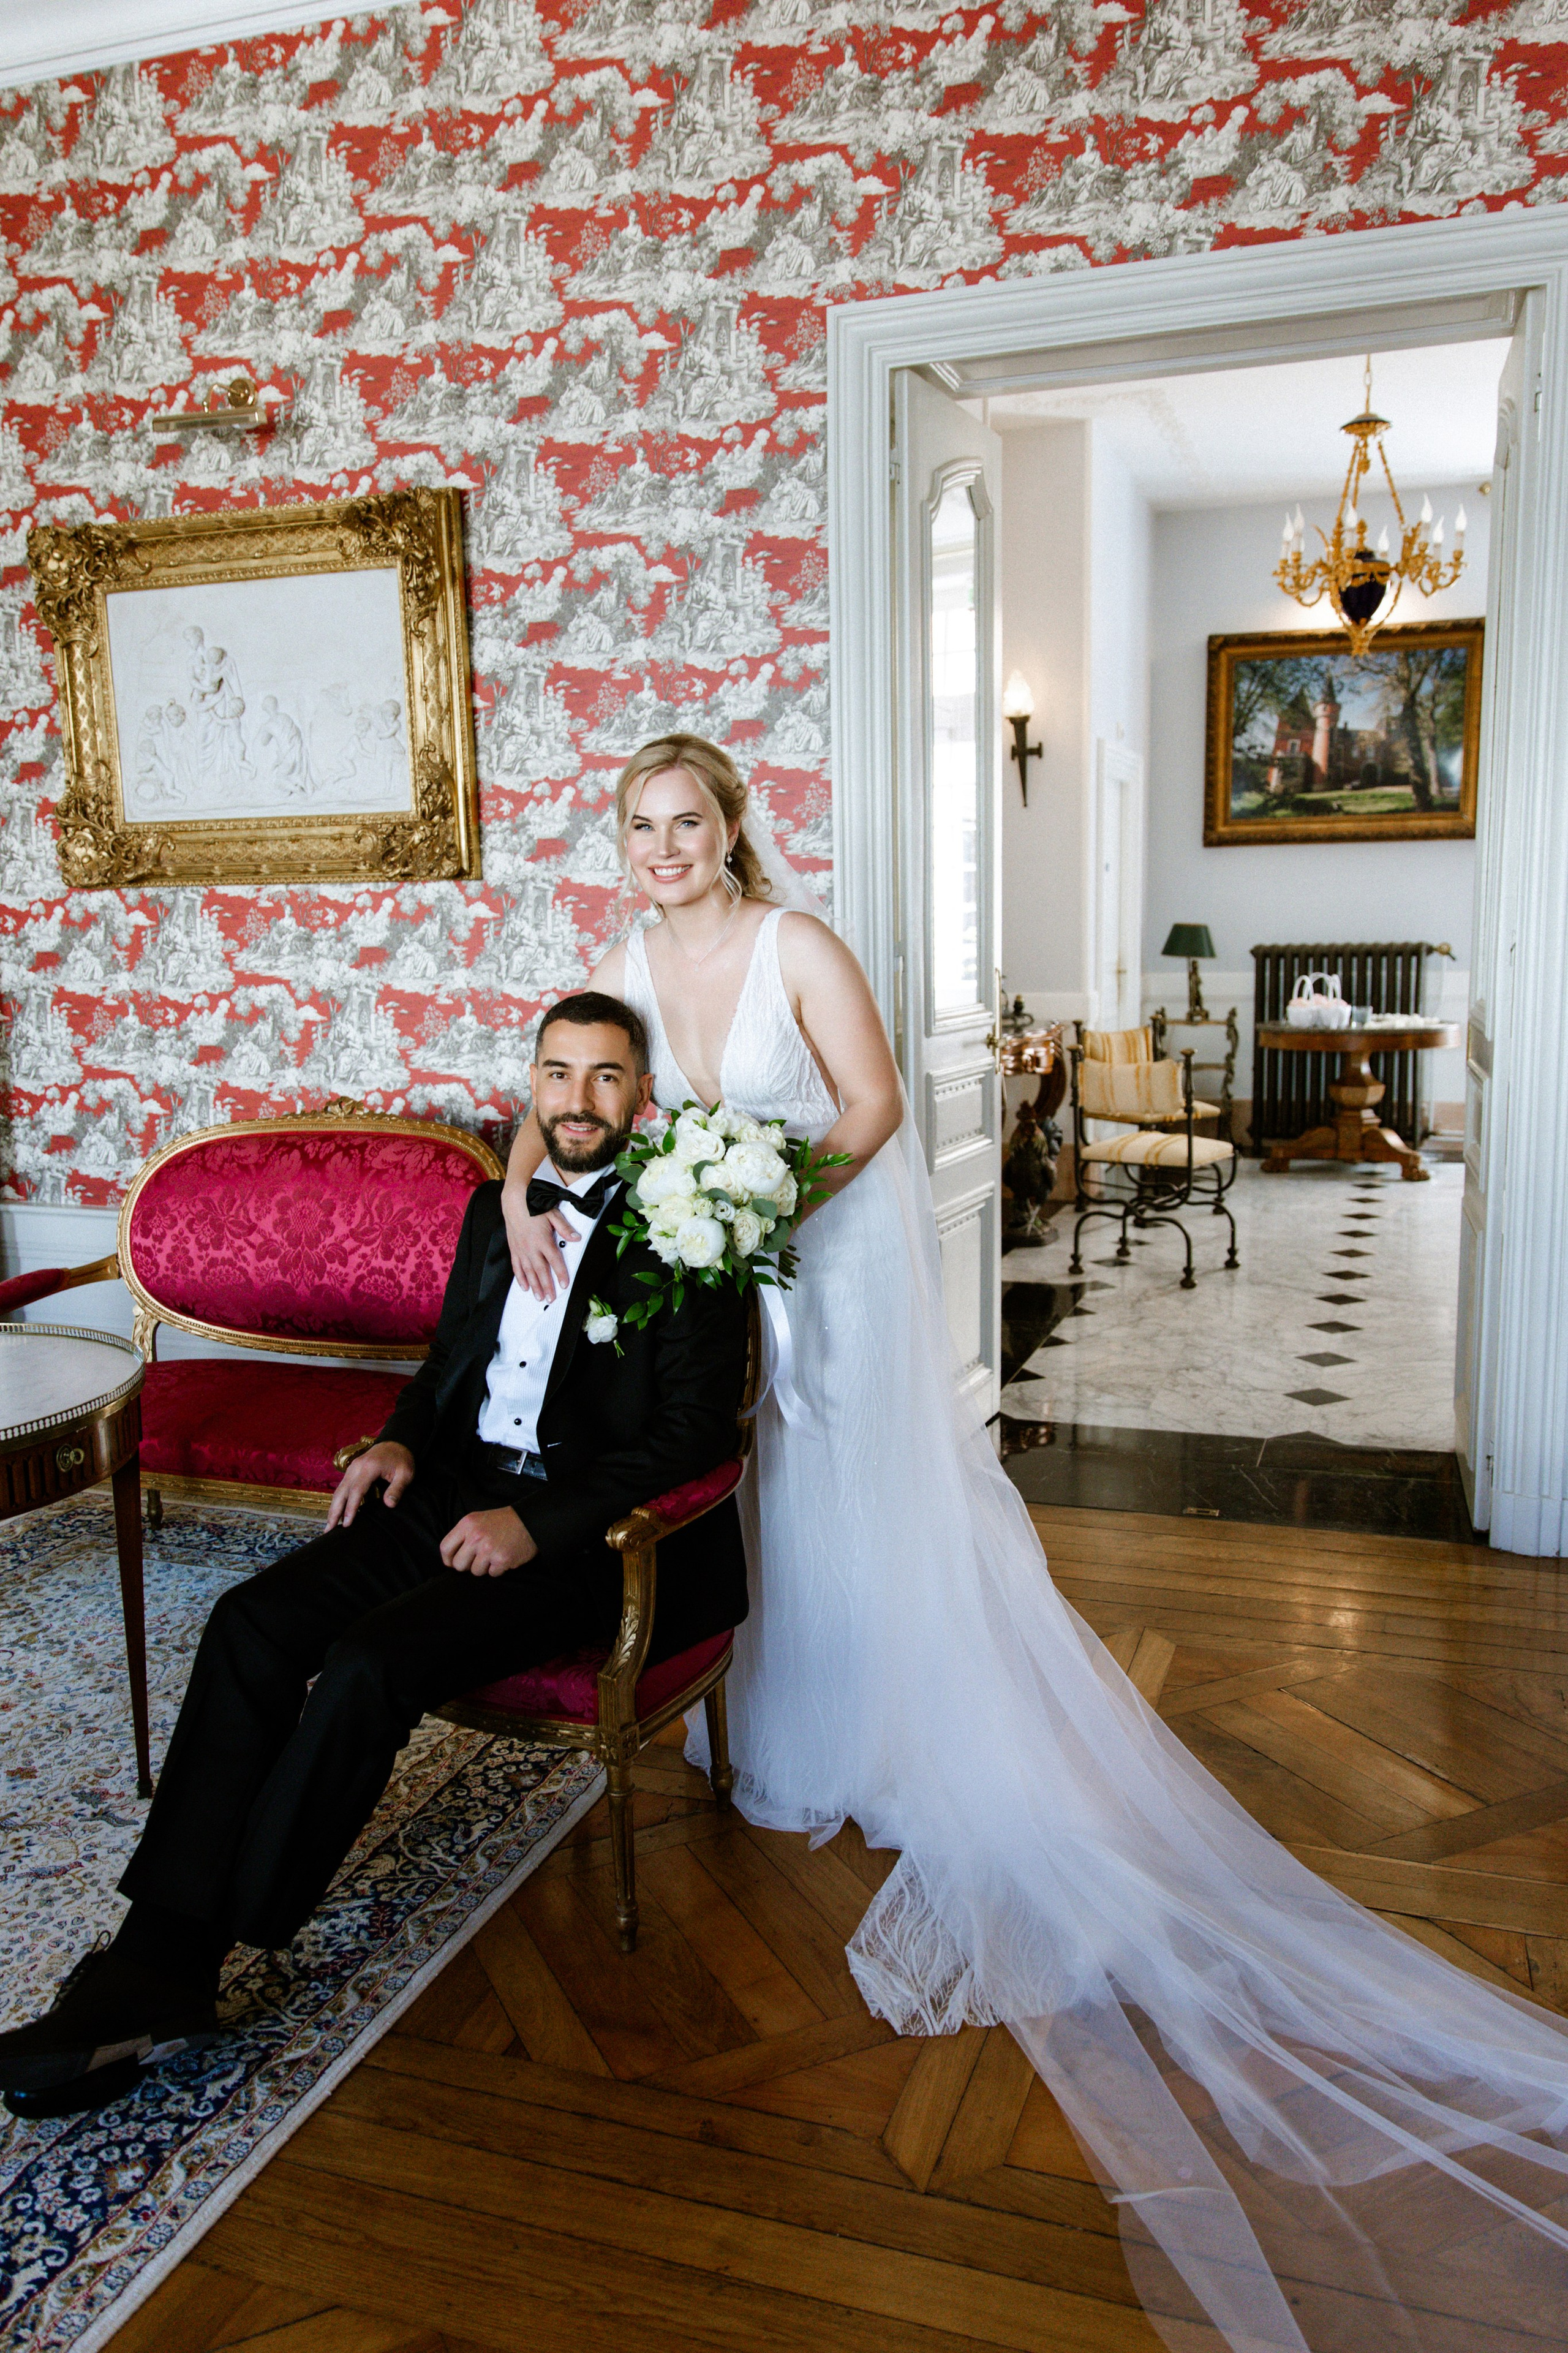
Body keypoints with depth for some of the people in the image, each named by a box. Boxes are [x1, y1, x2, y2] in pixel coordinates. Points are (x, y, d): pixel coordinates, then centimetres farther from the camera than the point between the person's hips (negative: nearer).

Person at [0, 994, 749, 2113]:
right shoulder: (495, 1207, 15)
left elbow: (695, 1431, -12)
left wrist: (537, 1525, -21)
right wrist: (401, 1442, 2)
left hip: (588, 1530, -6)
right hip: (456, 1490, 7)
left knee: (371, 1664, -26)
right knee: (252, 1624, -16)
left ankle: (191, 1960, -9)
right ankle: (158, 1961, -14)